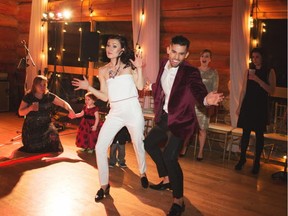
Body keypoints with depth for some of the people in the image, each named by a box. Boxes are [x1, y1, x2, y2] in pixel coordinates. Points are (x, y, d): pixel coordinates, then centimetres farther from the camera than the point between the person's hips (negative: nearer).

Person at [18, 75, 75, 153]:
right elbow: (20, 112, -9)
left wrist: (70, 110, -28)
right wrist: (30, 108, -29)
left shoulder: (49, 96, -8)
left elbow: (63, 103, -7)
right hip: (31, 127, 0)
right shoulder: (28, 97, -10)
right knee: (31, 151, 8)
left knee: (53, 135, -29)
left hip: (45, 126, 1)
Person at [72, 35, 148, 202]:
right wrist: (88, 87, 0)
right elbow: (105, 97, 7)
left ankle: (143, 174, 41)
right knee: (100, 148, -7)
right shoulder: (103, 71, 9)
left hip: (133, 110, -2)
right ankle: (104, 185, 9)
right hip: (115, 113, 3)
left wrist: (139, 68, -17)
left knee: (138, 144, 12)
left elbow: (140, 86, -9)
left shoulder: (129, 65, 1)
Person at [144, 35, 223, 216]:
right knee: (149, 143, 23)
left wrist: (206, 99, -60)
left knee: (169, 156, -20)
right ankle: (167, 179, 43)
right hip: (165, 118, 8)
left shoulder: (190, 72, -21)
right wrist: (151, 87, 34)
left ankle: (179, 201, 0)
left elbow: (197, 90, -39)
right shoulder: (164, 65, -2)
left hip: (181, 120, -8)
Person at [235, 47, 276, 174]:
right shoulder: (249, 71, 9)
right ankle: (242, 159, 16)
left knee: (259, 134, 2)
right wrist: (239, 106, 9)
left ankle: (257, 162, 9)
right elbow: (244, 90, 11)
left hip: (261, 107, -2)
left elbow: (271, 90, -10)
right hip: (248, 105, 2)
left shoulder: (270, 72, 1)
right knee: (245, 132, 5)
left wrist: (258, 80, -20)